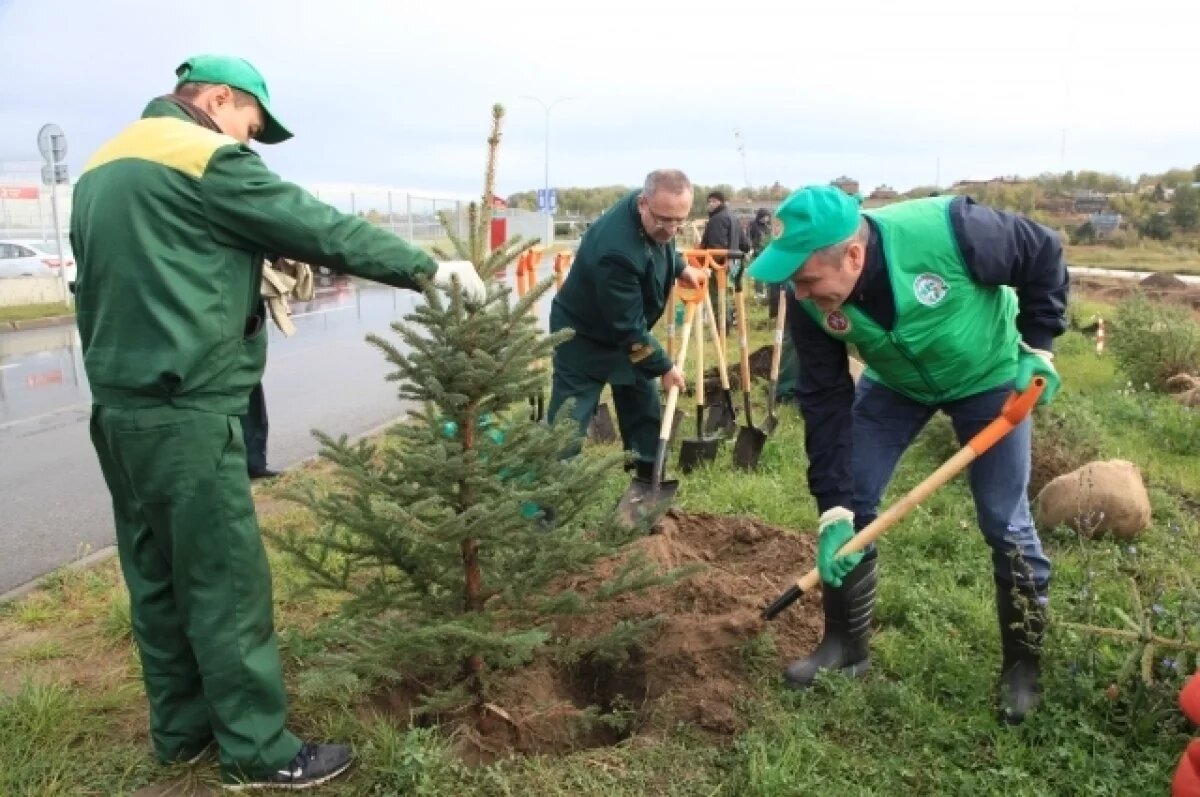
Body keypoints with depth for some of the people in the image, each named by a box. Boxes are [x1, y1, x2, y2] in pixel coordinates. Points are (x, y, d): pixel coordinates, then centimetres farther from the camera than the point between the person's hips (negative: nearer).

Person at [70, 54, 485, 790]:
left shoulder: (103, 168, 18)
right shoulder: (208, 158, -9)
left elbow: (99, 286, 19)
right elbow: (324, 231, -10)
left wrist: (116, 372, 22)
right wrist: (430, 269, -2)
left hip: (119, 404, 9)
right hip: (185, 411, -9)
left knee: (159, 578, 16)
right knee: (227, 582, -1)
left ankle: (183, 728, 28)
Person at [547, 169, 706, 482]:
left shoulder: (657, 218, -13)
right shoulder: (617, 250, -39)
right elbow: (628, 326, -31)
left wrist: (681, 268, 3)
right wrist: (664, 367, -21)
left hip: (625, 332, 8)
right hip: (584, 338, -8)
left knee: (645, 410, 13)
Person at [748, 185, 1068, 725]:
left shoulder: (947, 231, -39)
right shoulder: (809, 303, -27)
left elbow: (1043, 255, -19)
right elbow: (824, 400, -20)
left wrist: (1036, 348, -20)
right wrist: (834, 507, -23)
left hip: (989, 375, -3)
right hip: (895, 383, 3)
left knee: (1005, 524, -1)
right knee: (849, 508, -1)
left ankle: (1023, 664, 20)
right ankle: (846, 644, 18)